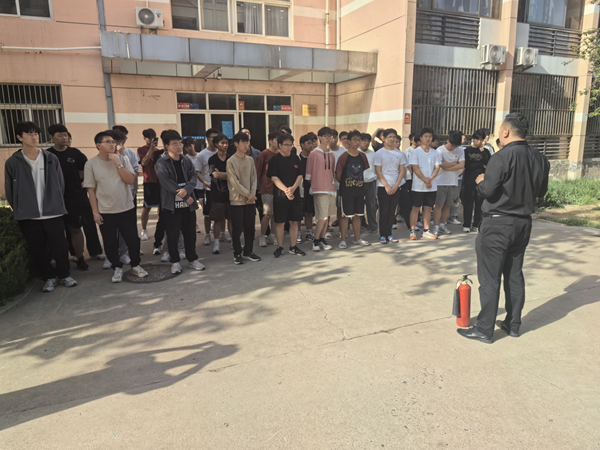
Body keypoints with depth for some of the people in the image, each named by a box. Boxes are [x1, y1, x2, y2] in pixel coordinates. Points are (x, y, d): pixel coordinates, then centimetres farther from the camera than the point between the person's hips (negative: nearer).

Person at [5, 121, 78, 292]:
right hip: (28, 215, 0)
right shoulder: (12, 162, -1)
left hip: (53, 213, 0)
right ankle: (49, 277, 24)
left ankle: (64, 275, 22)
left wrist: (57, 204, 7)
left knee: (60, 246, 4)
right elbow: (9, 190, 6)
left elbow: (60, 184, 7)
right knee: (38, 250, 8)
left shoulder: (51, 159, 1)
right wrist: (19, 209, 8)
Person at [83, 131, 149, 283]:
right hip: (105, 212, -1)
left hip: (127, 209, 1)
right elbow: (91, 190, -2)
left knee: (133, 239, 5)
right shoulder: (91, 164, -4)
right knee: (110, 242, 6)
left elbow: (130, 180, -9)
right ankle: (117, 268, 26)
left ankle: (135, 265, 26)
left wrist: (117, 164, -16)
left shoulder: (122, 159, -1)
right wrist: (95, 212, -4)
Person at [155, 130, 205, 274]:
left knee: (190, 232, 11)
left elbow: (194, 177, 0)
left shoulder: (186, 161, 8)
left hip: (188, 203, 4)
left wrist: (186, 189, -21)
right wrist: (186, 197, -15)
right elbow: (167, 183, -17)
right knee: (173, 234, 5)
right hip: (171, 204, -4)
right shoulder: (161, 163, -9)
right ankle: (175, 261, 19)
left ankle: (192, 259, 25)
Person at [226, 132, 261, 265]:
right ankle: (237, 253, 14)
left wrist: (252, 195, -6)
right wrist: (249, 195, -10)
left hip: (250, 200, 5)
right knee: (237, 229, 1)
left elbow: (254, 179, 8)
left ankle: (248, 251, 22)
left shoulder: (250, 160, 9)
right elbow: (234, 182, -12)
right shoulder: (231, 161, -8)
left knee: (250, 227, 9)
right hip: (237, 200, -5)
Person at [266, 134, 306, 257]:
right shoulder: (274, 160, -2)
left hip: (295, 194, 4)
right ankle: (280, 247, 13)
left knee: (294, 222, 7)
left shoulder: (295, 159, 10)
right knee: (280, 222, 1)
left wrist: (293, 188, -13)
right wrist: (286, 190, -23)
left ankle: (293, 247, 18)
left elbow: (300, 175, 5)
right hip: (280, 195, -4)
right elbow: (274, 178, -10)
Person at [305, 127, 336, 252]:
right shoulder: (314, 154, -7)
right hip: (319, 189, -6)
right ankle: (316, 241, 5)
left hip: (330, 188, 6)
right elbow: (308, 173, -3)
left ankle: (322, 240, 19)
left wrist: (332, 183, 14)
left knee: (326, 216, 9)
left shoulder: (331, 154, 12)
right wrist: (311, 185, 0)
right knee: (323, 217, -9)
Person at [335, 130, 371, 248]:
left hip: (359, 190, 5)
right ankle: (343, 240, 8)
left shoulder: (362, 156, 6)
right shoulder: (343, 157, -9)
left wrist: (360, 183, 11)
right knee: (345, 215, -1)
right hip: (346, 191, -5)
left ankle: (357, 239, 22)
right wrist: (344, 184, 6)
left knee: (357, 215, 11)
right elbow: (338, 175, -4)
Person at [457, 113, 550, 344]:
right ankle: (513, 324, 27)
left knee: (489, 277, 0)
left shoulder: (502, 158, -18)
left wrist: (480, 181, 0)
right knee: (514, 274, 17)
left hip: (498, 223, -7)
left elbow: (486, 191, -20)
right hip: (523, 222, 7)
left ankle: (484, 329, 7)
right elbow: (540, 191, 13)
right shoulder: (540, 159, 5)